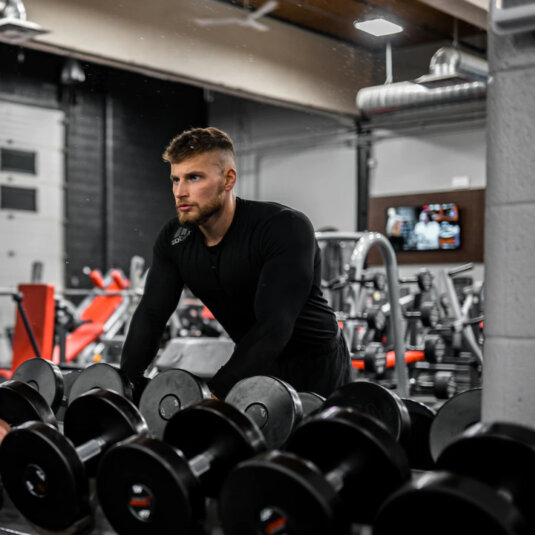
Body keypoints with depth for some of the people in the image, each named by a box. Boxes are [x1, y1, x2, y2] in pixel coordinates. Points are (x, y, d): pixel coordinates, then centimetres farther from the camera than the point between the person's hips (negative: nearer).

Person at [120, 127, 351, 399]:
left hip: (314, 367, -5)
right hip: (254, 364, 6)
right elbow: (151, 313, -12)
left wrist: (215, 393, -44)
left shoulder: (285, 228, -29)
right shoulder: (174, 239, -9)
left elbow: (273, 325, -37)